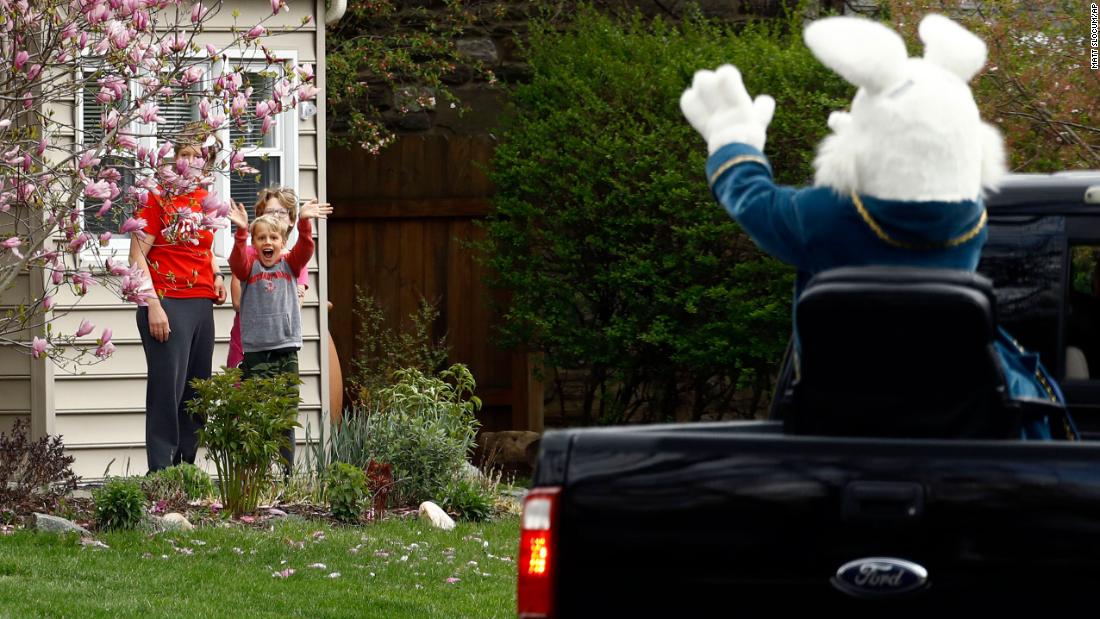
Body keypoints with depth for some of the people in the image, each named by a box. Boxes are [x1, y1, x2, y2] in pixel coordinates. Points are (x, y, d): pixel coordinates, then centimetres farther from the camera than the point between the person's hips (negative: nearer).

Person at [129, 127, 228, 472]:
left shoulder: (206, 202, 14)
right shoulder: (158, 197, -6)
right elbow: (137, 255, -9)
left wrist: (216, 276, 12)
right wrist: (154, 306, -16)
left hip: (202, 305, 7)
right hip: (167, 304, -7)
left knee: (197, 391, 8)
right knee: (167, 389, -9)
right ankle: (160, 473, -6)